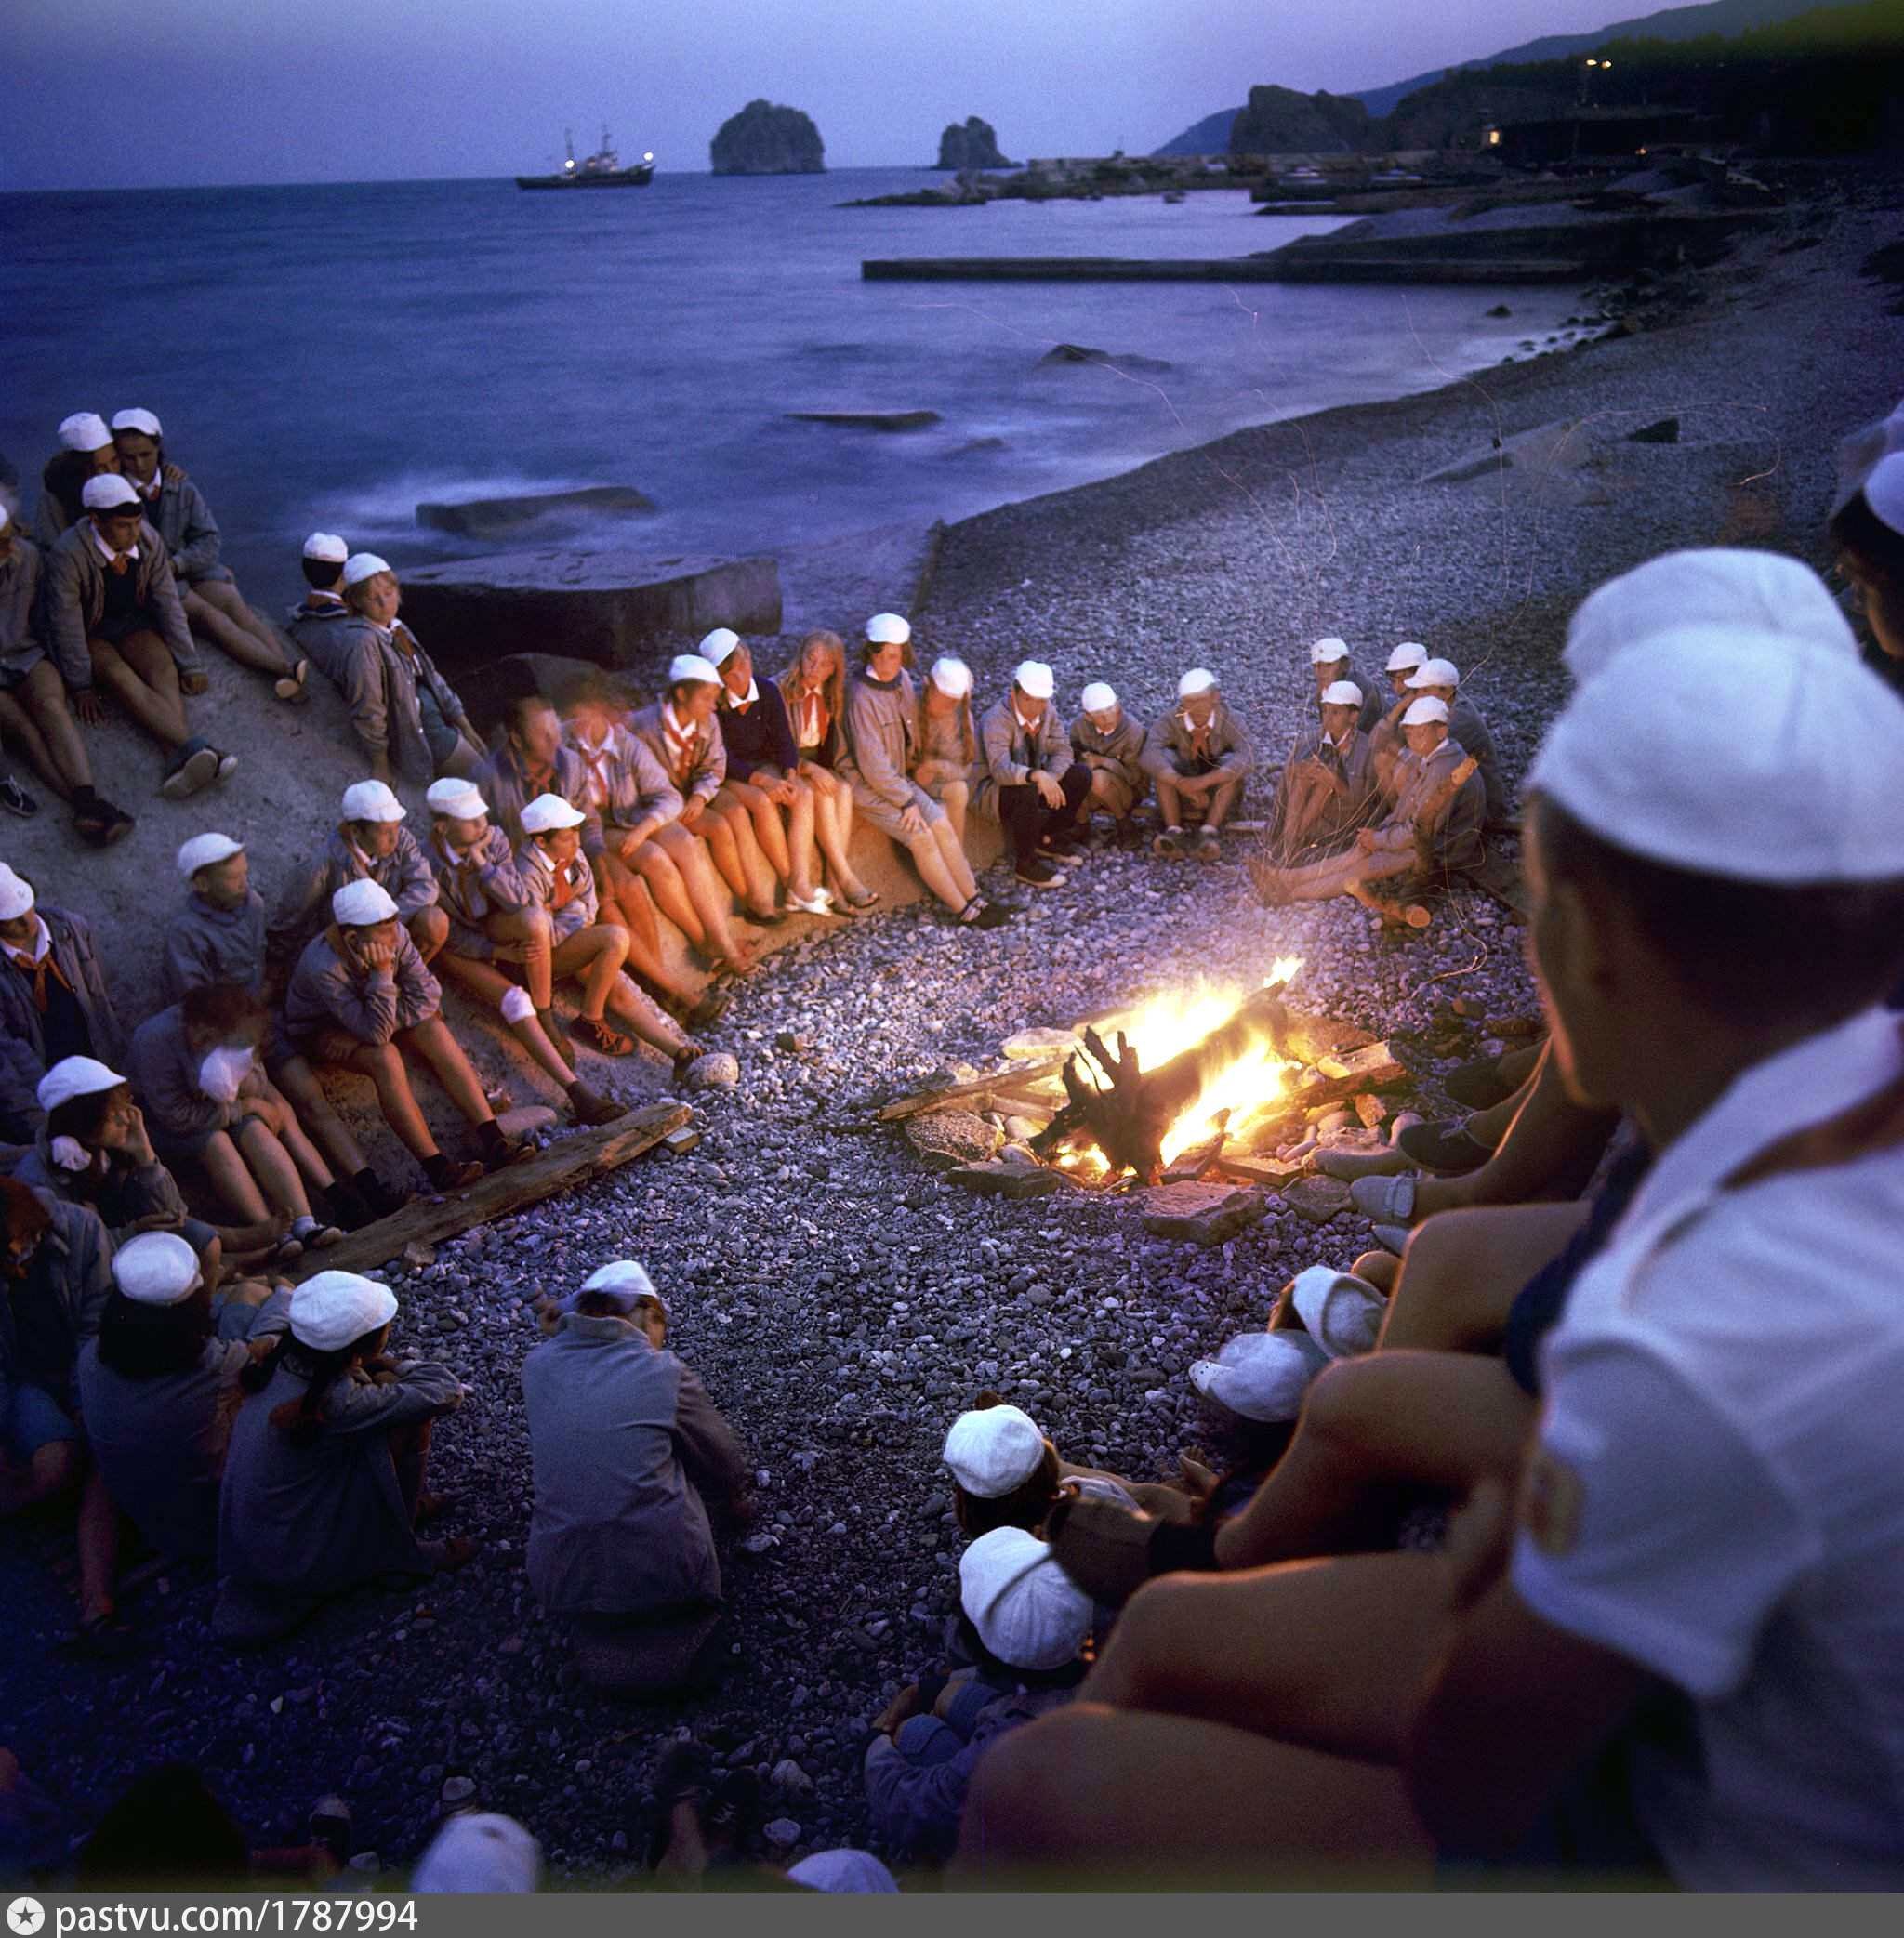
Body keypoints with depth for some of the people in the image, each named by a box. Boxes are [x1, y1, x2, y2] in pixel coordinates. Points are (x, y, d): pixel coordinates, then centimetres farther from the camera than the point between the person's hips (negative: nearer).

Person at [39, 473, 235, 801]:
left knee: (163, 667, -27)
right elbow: (65, 623, -20)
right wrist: (81, 686, -18)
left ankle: (178, 761, -50)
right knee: (118, 676, -31)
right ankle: (194, 749, -52)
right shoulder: (68, 554, -25)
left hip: (131, 625, 4)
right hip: (86, 635, -4)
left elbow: (168, 604, -8)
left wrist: (189, 664, -10)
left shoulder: (148, 540, -11)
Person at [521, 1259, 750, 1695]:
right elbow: (726, 1468, 12)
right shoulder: (666, 1373, -3)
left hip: (562, 1585, 4)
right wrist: (732, 1502, 34)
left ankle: (603, 1639, 14)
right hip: (666, 1574, -4)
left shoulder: (537, 1365, 5)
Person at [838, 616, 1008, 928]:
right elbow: (872, 764, -23)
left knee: (941, 823, -8)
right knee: (922, 837, -16)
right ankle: (965, 911, -7)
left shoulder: (903, 679, 2)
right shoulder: (862, 697, -23)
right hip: (866, 785, -7)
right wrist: (907, 800, -19)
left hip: (897, 777, 7)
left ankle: (975, 899, -3)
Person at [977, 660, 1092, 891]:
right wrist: (1037, 776, -58)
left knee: (1081, 775, -8)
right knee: (1026, 792, -38)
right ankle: (1025, 863, -19)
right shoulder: (996, 720, -28)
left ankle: (1047, 838, 7)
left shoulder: (1047, 711, -6)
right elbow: (1000, 768, -41)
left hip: (1030, 782, 7)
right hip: (992, 790, -7)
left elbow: (1062, 750, -8)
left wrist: (1050, 778, -29)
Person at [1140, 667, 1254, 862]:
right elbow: (1149, 757, -33)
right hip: (1183, 795, 1)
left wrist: (1203, 781, -45)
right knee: (1163, 758, -25)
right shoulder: (1171, 720, -19)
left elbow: (1247, 758, -37)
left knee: (1231, 763, -29)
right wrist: (1182, 784, -44)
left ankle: (1208, 835, -36)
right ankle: (1173, 833, -32)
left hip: (1221, 794, -1)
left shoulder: (1229, 720, -22)